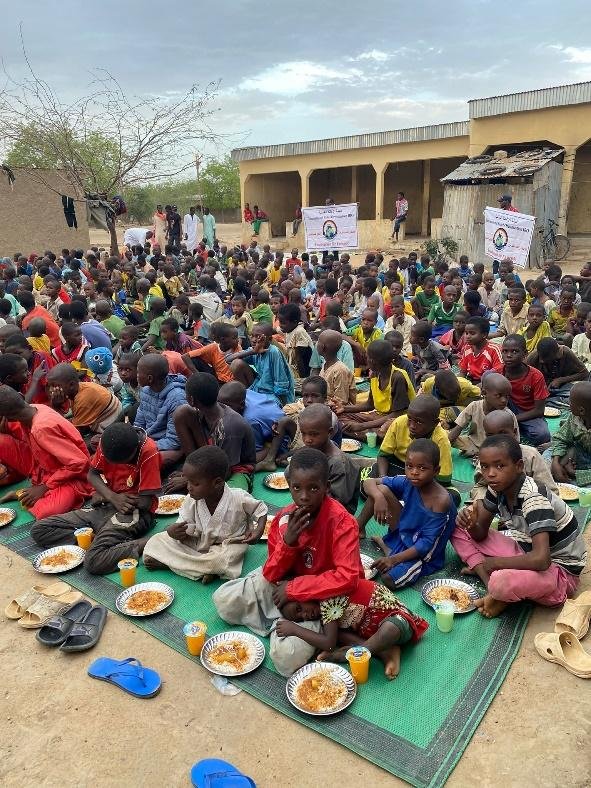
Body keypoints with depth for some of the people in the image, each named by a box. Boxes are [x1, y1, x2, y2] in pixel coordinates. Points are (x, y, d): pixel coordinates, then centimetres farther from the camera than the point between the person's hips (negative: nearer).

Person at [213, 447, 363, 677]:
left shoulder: (341, 521, -24)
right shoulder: (284, 518, -10)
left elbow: (348, 577, -31)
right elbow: (271, 574, -7)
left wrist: (294, 588, -23)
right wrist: (287, 542, -28)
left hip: (323, 596, -5)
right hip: (283, 583, 6)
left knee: (286, 656, -26)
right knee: (223, 600, -6)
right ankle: (285, 622, -2)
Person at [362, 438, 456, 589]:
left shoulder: (441, 501, -28)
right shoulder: (407, 482, -14)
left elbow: (427, 543, -24)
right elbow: (369, 482, -8)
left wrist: (394, 559, -27)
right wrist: (378, 497, -30)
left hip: (423, 554, -6)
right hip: (402, 535, 6)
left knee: (389, 580, -31)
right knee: (381, 489, -14)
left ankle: (391, 552, 2)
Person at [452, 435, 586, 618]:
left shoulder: (533, 497, -30)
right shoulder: (499, 487, -7)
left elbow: (541, 560, -39)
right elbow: (481, 533, 3)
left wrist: (495, 562, -24)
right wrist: (471, 523, -22)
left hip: (559, 568, -8)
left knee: (502, 582, -40)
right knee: (458, 530, -1)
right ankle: (491, 585, -10)